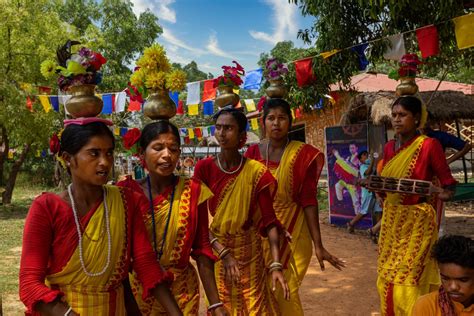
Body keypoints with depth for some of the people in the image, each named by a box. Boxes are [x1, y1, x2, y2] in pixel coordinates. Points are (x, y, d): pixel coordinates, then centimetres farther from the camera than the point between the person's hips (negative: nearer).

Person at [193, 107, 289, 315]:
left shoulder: (256, 171, -9)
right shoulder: (204, 168, -7)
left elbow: (269, 220, -12)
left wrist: (275, 264, -21)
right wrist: (223, 252, -20)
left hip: (250, 251, -1)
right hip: (215, 250, 1)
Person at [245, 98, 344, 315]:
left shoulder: (303, 155, -7)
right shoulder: (252, 153, 0)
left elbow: (308, 200, -8)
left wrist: (318, 245, -11)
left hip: (291, 234, -2)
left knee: (284, 292, 3)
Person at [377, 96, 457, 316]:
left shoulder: (429, 145, -12)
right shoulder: (389, 147, 6)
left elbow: (449, 186, -9)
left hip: (417, 223, -6)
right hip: (391, 221, 6)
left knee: (406, 283, -5)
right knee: (386, 280, 13)